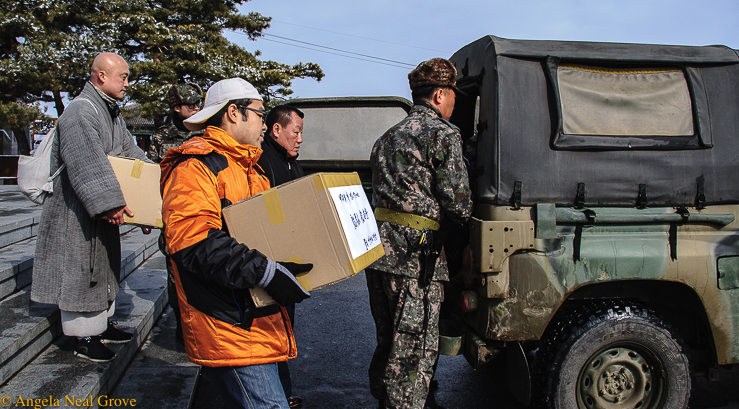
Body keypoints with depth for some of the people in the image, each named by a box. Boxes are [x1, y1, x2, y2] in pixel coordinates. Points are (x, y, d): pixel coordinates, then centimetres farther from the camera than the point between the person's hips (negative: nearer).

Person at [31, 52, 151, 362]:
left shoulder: (112, 113, 13)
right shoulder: (81, 110, -20)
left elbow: (130, 151, 18)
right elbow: (87, 164, -31)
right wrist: (110, 202, -36)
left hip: (102, 210, 10)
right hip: (76, 211, -10)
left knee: (103, 265, 18)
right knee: (80, 269, -1)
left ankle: (102, 324, 32)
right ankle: (84, 338, 10)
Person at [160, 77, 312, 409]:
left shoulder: (247, 168, 22)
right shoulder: (196, 165, -10)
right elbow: (194, 242, -23)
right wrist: (265, 272, -27)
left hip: (260, 317, 10)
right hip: (229, 327, -9)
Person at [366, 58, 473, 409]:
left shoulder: (387, 138, 21)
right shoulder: (443, 134, -5)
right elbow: (458, 206, -9)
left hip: (378, 249, 8)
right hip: (415, 257, -8)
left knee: (388, 343, 20)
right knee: (415, 354, 0)